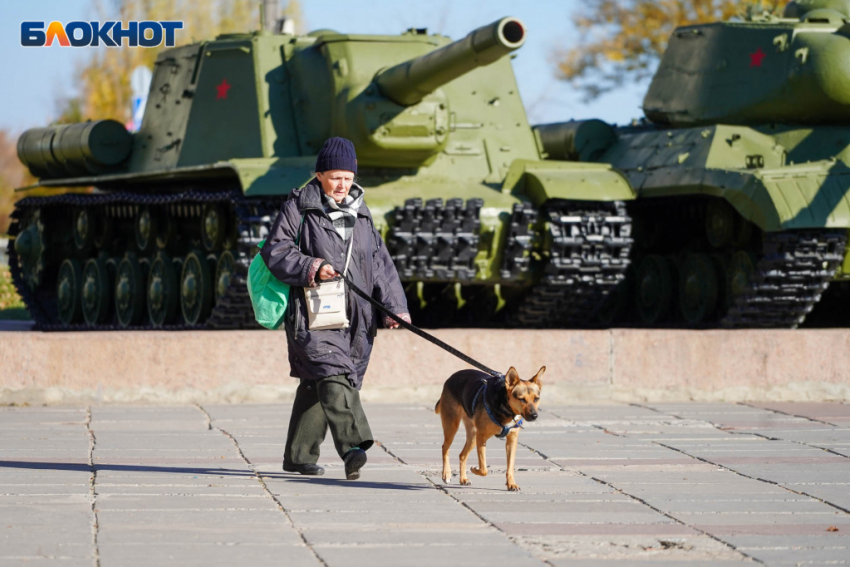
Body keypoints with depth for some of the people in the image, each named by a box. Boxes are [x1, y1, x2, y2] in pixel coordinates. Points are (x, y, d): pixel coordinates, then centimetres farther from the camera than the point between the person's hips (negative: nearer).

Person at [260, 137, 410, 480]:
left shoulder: (359, 213, 17)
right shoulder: (299, 207, 1)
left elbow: (379, 262, 17)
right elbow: (275, 251, -3)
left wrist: (394, 306, 8)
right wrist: (310, 268, -18)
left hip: (354, 316, 5)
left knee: (315, 386, 10)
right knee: (332, 374, -22)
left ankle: (299, 456, 19)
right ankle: (352, 446, -36)